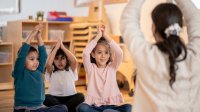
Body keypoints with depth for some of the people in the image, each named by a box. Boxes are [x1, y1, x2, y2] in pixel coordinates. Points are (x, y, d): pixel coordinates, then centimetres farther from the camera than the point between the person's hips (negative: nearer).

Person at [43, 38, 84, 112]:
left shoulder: (71, 70, 5)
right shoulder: (52, 71, 4)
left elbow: (74, 61, -18)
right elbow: (48, 64, -19)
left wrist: (62, 47, -12)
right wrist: (56, 47, -12)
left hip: (69, 98, 1)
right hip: (55, 98, 0)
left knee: (80, 96, -29)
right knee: (46, 98, -32)